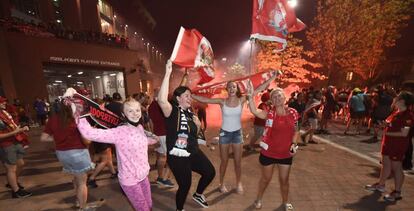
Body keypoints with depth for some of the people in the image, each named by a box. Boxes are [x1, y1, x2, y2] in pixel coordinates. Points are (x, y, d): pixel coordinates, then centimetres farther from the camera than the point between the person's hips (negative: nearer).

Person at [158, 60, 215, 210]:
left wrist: (197, 125, -6)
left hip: (193, 152, 8)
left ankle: (198, 195, 45)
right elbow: (161, 100, -41)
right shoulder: (173, 111, -17)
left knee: (210, 172, 16)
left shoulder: (190, 112, 5)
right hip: (177, 157, -7)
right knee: (185, 185, 8)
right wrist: (168, 74, -41)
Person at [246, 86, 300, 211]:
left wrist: (293, 144, -9)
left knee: (284, 180, 20)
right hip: (268, 153, -2)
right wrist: (250, 96, -43)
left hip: (286, 154, 2)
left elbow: (296, 131, 7)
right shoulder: (270, 114, -13)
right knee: (266, 178, 16)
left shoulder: (293, 113, -4)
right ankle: (259, 199, 44)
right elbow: (254, 111, -32)